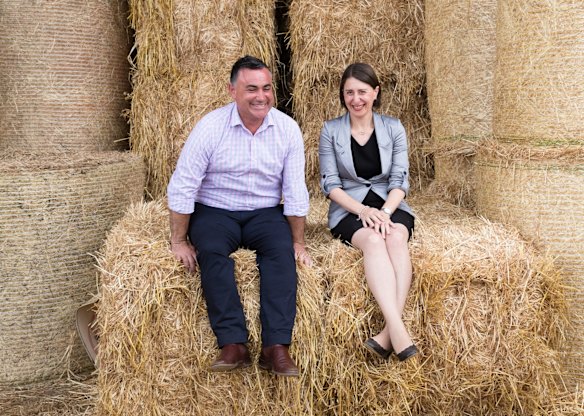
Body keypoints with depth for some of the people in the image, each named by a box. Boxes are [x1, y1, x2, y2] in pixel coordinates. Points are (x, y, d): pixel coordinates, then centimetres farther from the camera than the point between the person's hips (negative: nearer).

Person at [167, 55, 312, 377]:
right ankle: (233, 344, -33)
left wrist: (298, 242, 0)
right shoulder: (210, 127, -11)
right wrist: (179, 241, -9)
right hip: (215, 212, -1)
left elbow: (295, 192, 0)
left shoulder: (287, 128, -4)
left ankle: (276, 347, -32)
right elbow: (181, 188, -9)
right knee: (211, 250, -33)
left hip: (265, 213, 2)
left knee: (282, 249, -29)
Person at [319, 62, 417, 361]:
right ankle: (398, 330, -48)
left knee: (396, 237, -34)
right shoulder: (331, 131, 2)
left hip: (390, 205, 2)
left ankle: (388, 333, -44)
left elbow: (400, 180, 1)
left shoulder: (393, 128, 6)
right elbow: (330, 183, -2)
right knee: (373, 240, -35)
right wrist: (363, 210, -18)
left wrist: (385, 212, -19)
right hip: (349, 209, -1)